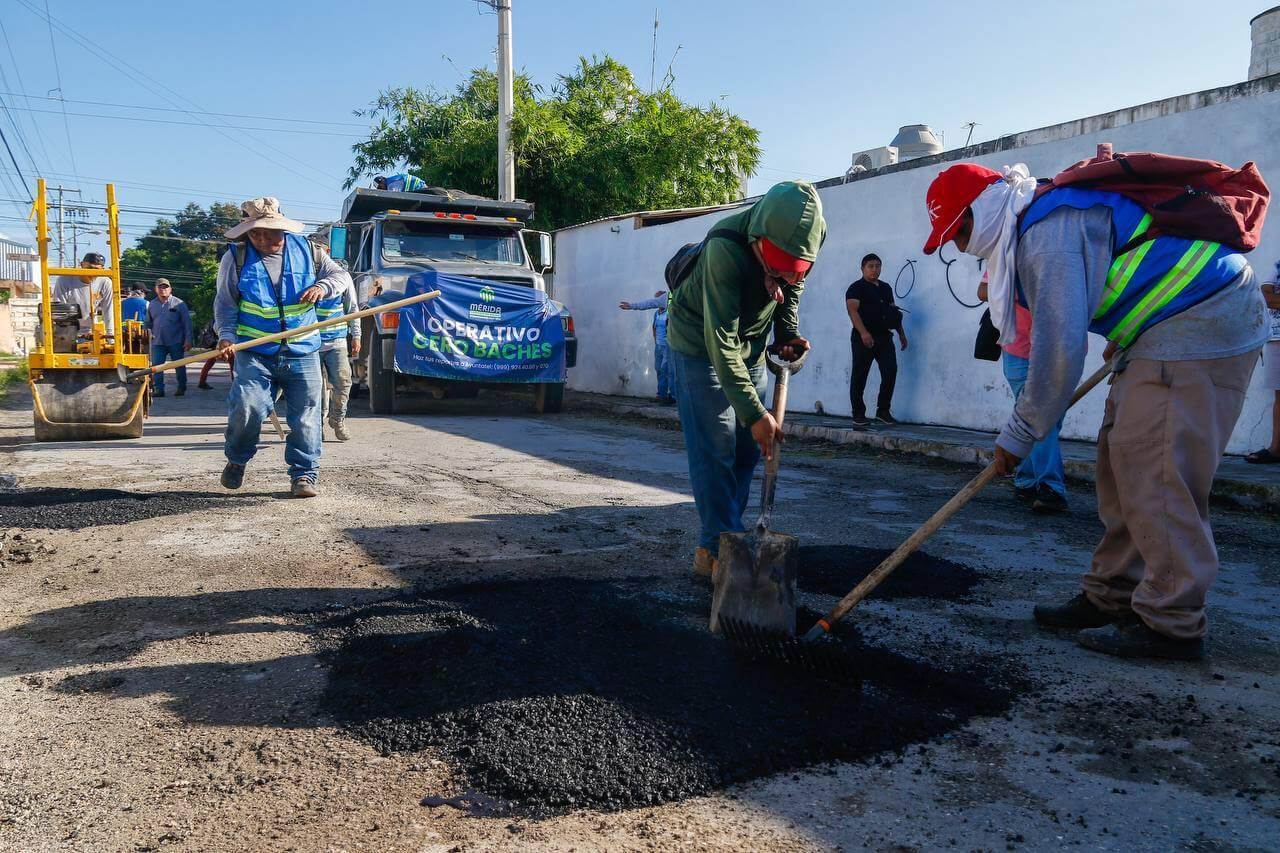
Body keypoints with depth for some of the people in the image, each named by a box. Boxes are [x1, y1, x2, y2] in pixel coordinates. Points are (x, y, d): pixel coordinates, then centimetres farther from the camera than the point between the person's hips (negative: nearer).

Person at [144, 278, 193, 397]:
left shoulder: (178, 303, 0)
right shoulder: (151, 305, 11)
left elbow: (187, 323, -2)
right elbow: (148, 323, 21)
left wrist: (188, 340, -8)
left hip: (176, 342, -3)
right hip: (158, 343, 3)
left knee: (179, 366, 4)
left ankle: (181, 388, 16)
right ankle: (159, 389, 1)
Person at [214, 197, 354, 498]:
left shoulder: (306, 250, 6)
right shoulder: (236, 257, 2)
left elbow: (341, 275, 13)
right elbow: (225, 303, 3)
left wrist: (322, 287, -8)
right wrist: (226, 334, -14)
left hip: (302, 352, 2)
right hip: (254, 353, -2)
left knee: (306, 416, 1)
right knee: (247, 407, -17)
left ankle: (304, 475, 14)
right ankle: (237, 459, 12)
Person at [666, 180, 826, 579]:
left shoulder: (800, 239, -15)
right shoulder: (725, 250, -36)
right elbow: (721, 344, -36)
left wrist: (788, 335, -7)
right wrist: (755, 413, -38)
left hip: (750, 343, 7)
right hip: (700, 343, -7)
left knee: (747, 449, 6)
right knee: (714, 450, -11)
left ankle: (716, 544, 16)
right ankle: (717, 550, -3)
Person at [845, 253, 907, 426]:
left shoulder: (886, 287, 20)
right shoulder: (856, 288, -1)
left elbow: (894, 312, 25)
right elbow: (852, 310, -15)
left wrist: (901, 333, 18)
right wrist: (863, 333, -27)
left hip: (884, 336, 6)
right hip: (864, 338, -6)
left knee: (890, 371, -4)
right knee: (860, 376, -1)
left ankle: (883, 411, 7)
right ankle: (858, 415, 6)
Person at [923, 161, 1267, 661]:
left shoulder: (1048, 234, -20)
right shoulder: (1049, 216, 13)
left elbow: (1059, 349, -22)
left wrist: (1018, 437, -14)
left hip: (1197, 328, -11)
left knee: (1156, 476, -13)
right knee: (1122, 463, 8)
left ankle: (1172, 625, -8)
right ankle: (1112, 598, 13)